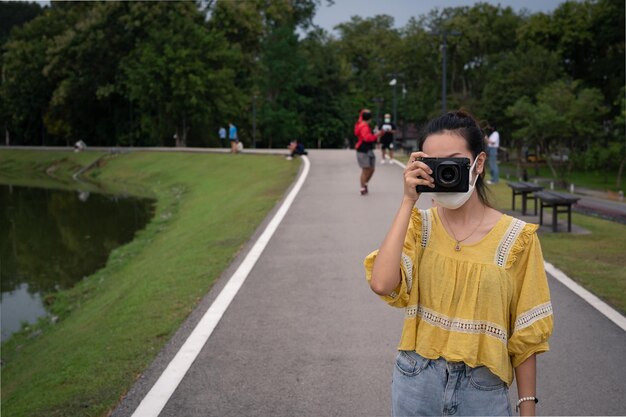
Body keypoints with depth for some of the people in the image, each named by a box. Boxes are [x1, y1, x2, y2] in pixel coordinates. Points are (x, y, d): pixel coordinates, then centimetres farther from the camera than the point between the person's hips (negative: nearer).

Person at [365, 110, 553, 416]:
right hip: (417, 381, 2)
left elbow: (525, 334, -4)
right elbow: (382, 284, -21)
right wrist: (408, 201, -19)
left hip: (482, 388, -1)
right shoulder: (419, 226, -2)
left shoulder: (515, 238, -8)